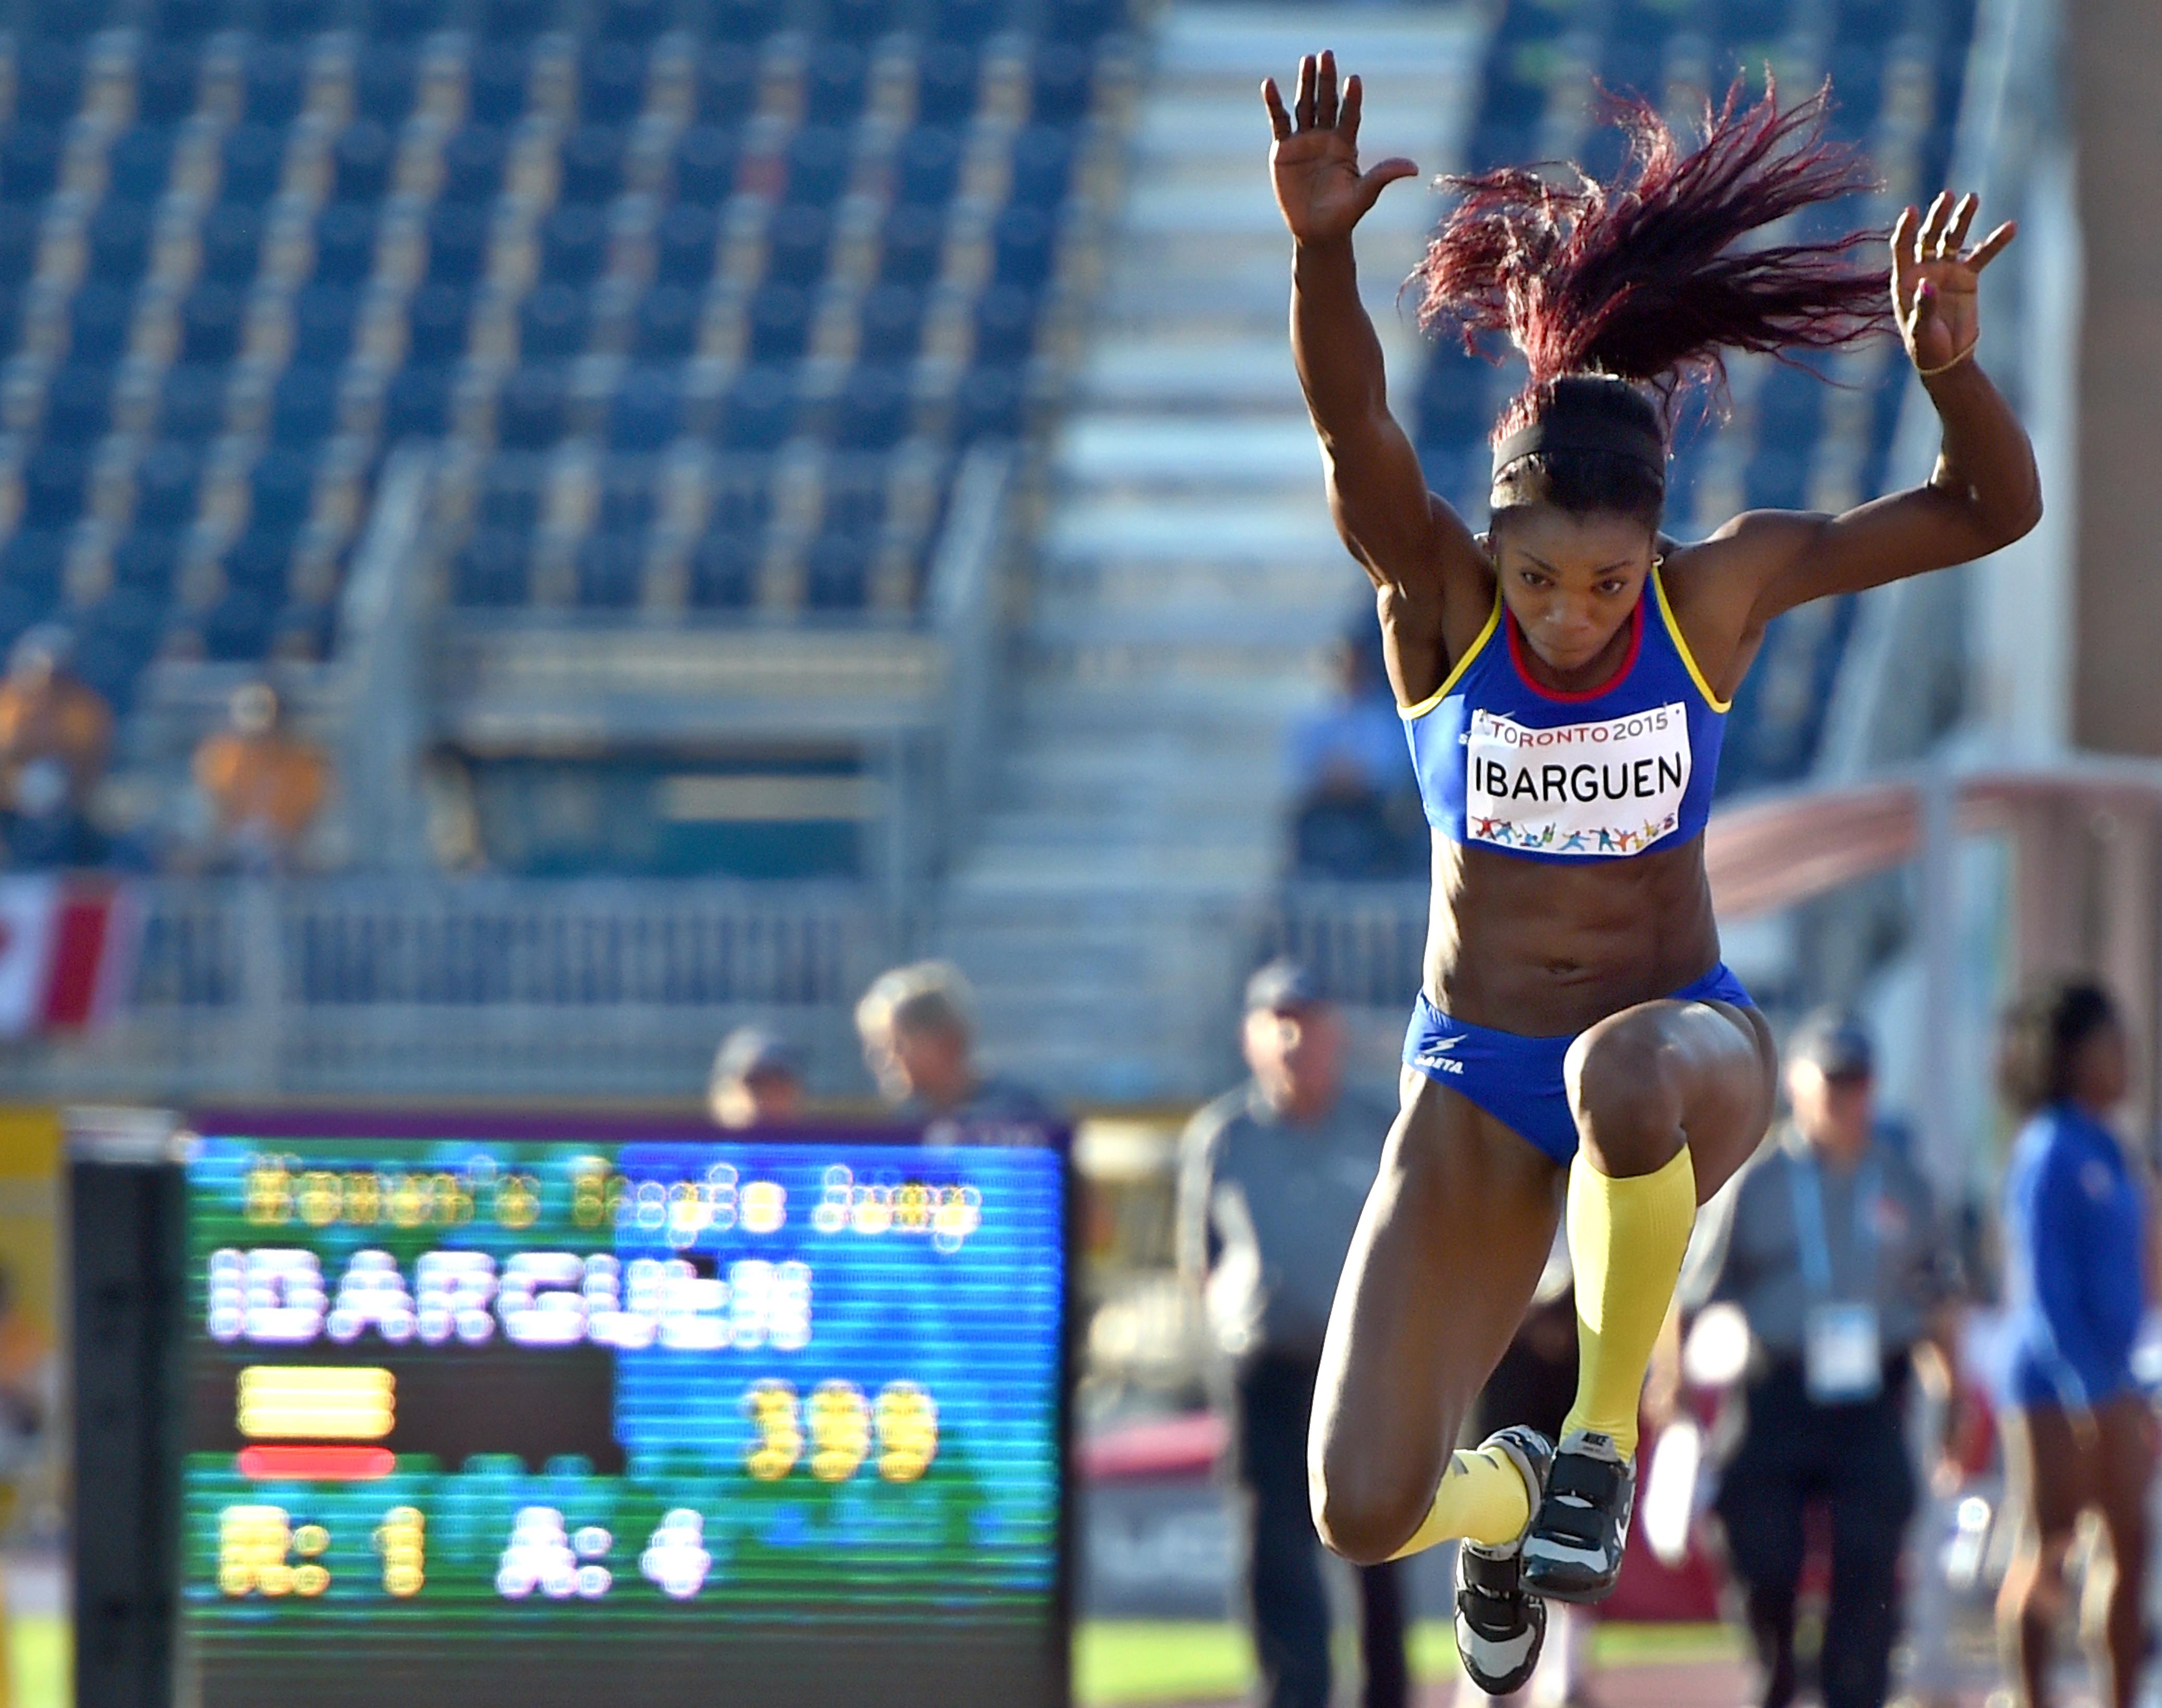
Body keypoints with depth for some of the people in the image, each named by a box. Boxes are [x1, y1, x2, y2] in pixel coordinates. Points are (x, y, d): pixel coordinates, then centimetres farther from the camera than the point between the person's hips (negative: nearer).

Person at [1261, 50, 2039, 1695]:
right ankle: (1507, 1495, 29)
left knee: (1624, 1074, -43)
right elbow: (1350, 421, -30)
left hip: (1687, 1042, -1)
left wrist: (1948, 364, -32)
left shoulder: (1719, 594, -10)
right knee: (1366, 1512, -10)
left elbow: (1997, 508, -11)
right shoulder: (1439, 596, -11)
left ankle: (1605, 1433, -16)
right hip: (1475, 1086, 1)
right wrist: (1321, 252, -49)